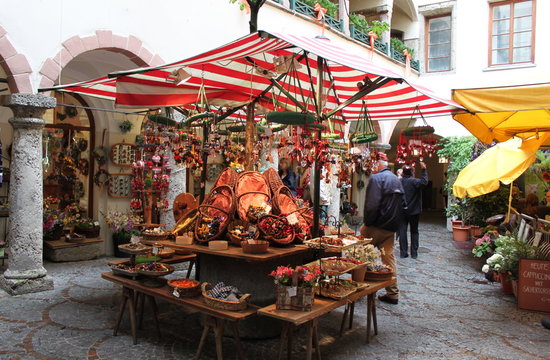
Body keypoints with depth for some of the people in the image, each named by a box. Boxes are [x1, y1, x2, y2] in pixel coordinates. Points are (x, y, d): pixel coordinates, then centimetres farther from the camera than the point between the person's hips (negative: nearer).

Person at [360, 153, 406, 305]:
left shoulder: (376, 178, -12)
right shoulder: (396, 179, 15)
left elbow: (372, 204, -22)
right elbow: (403, 204, 19)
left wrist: (367, 223, -14)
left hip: (377, 226, -8)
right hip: (391, 228, 8)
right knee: (389, 258, 12)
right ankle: (392, 294, 16)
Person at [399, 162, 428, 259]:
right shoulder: (414, 181, -13)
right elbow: (424, 182, -27)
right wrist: (424, 170, -20)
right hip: (413, 211, -3)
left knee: (402, 231, 5)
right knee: (414, 232, 9)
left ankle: (403, 252, 5)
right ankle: (414, 253, 10)